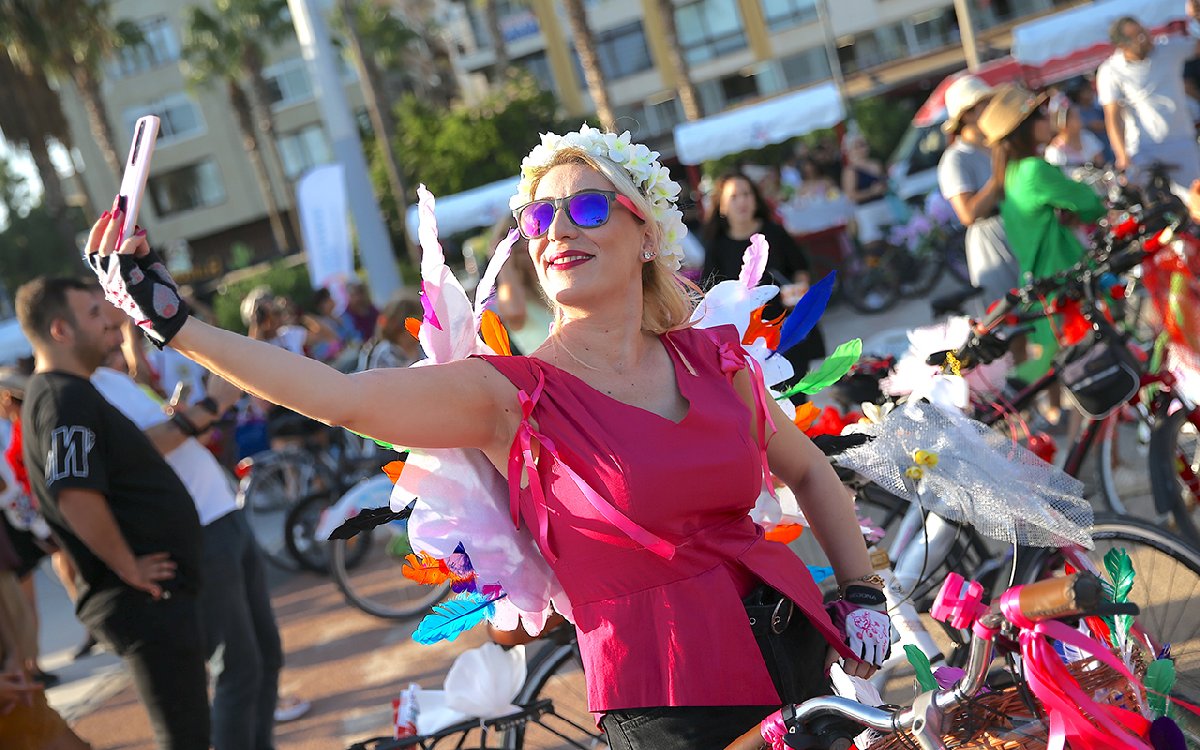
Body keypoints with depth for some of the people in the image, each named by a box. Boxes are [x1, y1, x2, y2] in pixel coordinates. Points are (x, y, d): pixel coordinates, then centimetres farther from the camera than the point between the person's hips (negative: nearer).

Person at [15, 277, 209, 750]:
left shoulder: (68, 392, 16)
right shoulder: (66, 399, -18)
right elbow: (77, 497, -31)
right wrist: (129, 568, -20)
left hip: (153, 598, 10)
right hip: (145, 601, -10)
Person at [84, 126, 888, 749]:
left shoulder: (713, 360, 2)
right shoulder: (509, 397, -10)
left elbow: (809, 471, 19)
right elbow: (341, 397, -24)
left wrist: (864, 591, 9)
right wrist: (173, 322, -28)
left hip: (798, 658, 4)